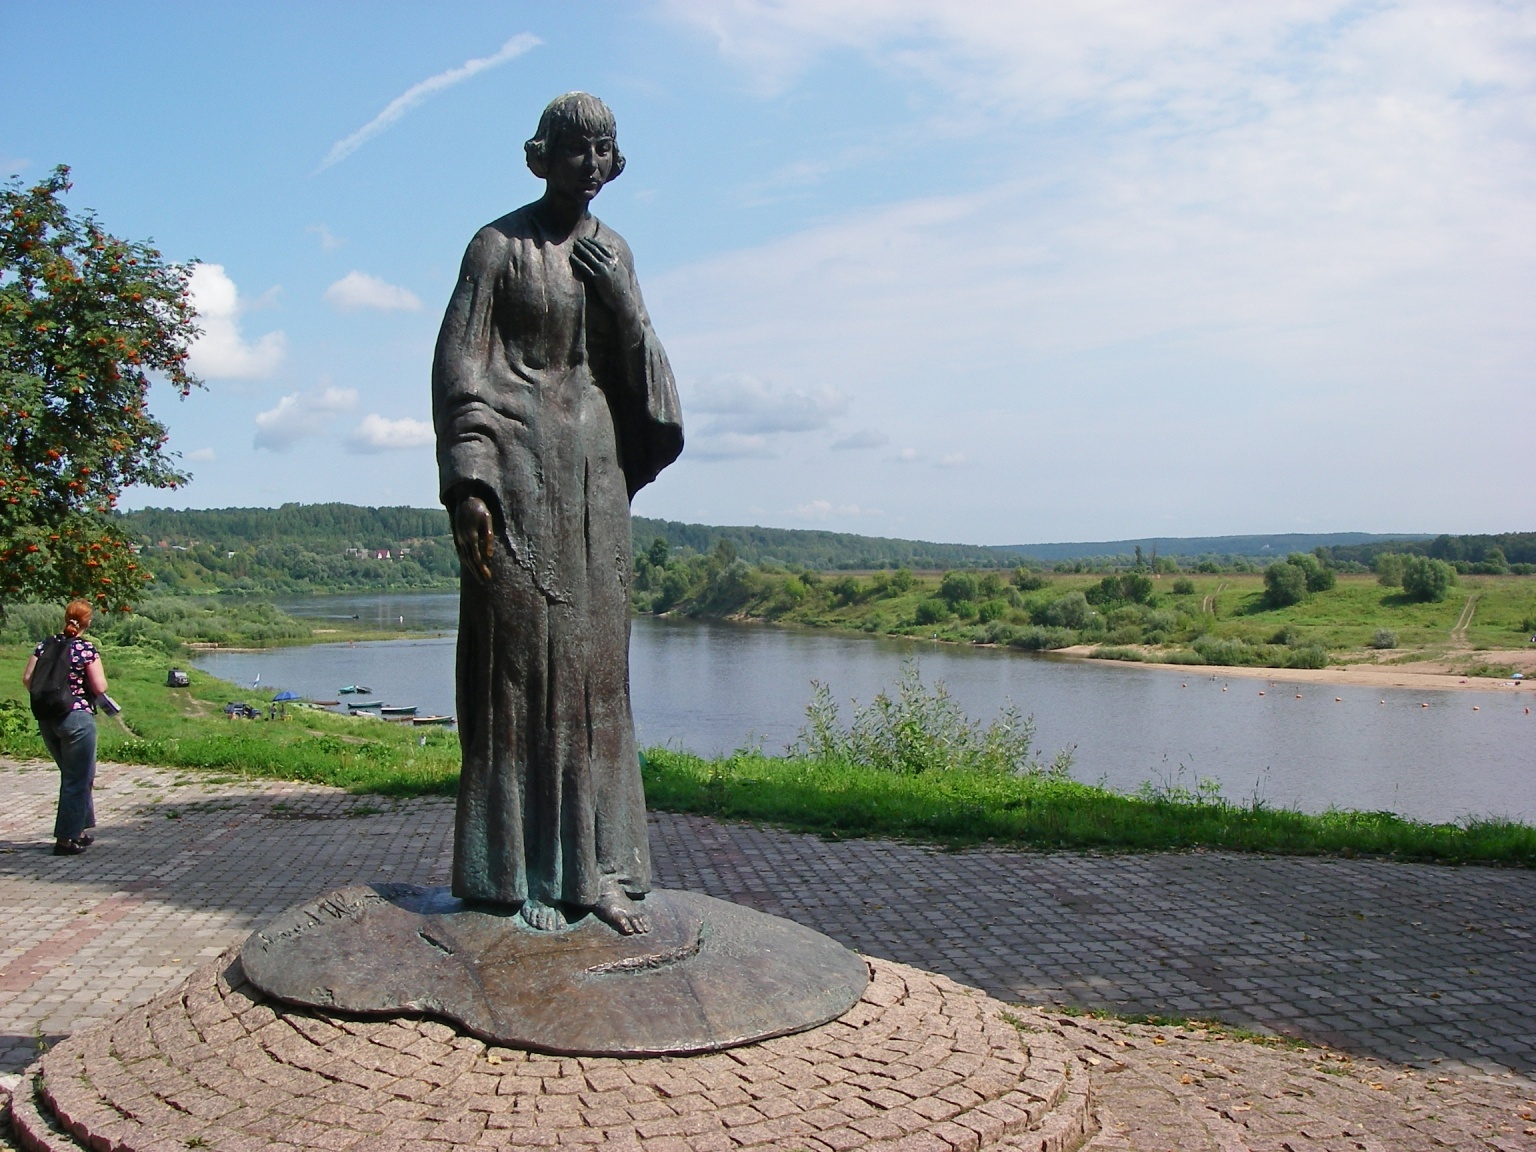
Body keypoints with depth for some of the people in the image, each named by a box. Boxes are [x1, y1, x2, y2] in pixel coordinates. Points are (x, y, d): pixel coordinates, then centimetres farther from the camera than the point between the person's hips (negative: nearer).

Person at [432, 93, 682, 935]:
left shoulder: (612, 252, 15)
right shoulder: (498, 246, -1)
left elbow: (637, 364, 13)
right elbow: (458, 366, -6)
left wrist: (619, 293, -5)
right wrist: (467, 479, -15)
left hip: (595, 465, 6)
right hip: (519, 462, -5)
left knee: (594, 661, 4)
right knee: (516, 659, -5)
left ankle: (593, 865, 10)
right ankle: (519, 873, 3)